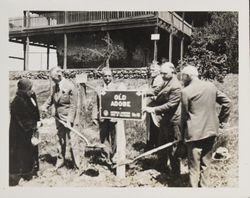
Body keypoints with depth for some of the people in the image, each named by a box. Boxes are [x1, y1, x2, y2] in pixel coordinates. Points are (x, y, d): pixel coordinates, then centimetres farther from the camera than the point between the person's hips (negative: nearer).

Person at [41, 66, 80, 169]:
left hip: (68, 117, -6)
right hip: (58, 117, 6)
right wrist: (45, 106, -2)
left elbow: (73, 106, -15)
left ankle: (76, 163, 10)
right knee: (60, 140, 16)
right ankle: (60, 161, 29)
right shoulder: (54, 86, 5)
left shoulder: (70, 86, -15)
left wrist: (69, 120, -20)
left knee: (72, 140, -1)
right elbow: (51, 98, 18)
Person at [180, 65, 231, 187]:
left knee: (194, 166, 4)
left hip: (195, 133, -6)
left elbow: (185, 115, -7)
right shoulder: (211, 86, 5)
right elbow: (226, 102, 10)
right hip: (211, 130, 6)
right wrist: (222, 119, 16)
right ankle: (203, 186, 30)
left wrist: (183, 133, 4)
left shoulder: (186, 91, -12)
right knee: (205, 162, 19)